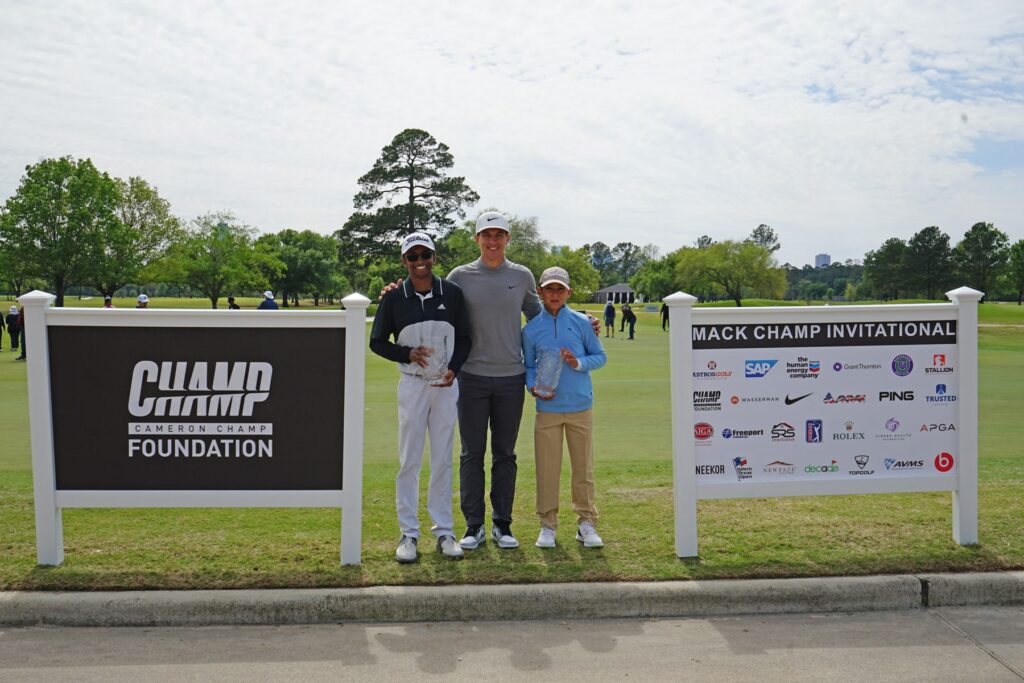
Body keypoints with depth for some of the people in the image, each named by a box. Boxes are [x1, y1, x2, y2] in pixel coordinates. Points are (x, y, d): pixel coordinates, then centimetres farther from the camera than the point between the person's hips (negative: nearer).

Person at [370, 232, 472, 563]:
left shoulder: (452, 293, 1)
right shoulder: (394, 297, -1)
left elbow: (465, 338, 7)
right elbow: (377, 342, 4)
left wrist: (454, 368, -10)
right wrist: (408, 353, -13)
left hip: (446, 386, 1)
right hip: (412, 385, -1)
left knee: (443, 461, 7)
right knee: (409, 461, 2)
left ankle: (444, 531, 17)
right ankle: (409, 533, 12)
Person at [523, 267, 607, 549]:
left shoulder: (581, 322, 2)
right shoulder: (531, 329, 3)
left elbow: (600, 356, 7)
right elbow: (528, 366, 12)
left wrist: (579, 363, -11)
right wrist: (533, 386, -7)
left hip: (581, 407, 0)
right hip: (548, 409, 0)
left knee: (583, 468, 6)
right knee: (547, 469, 3)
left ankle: (586, 523, 18)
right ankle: (548, 525, 15)